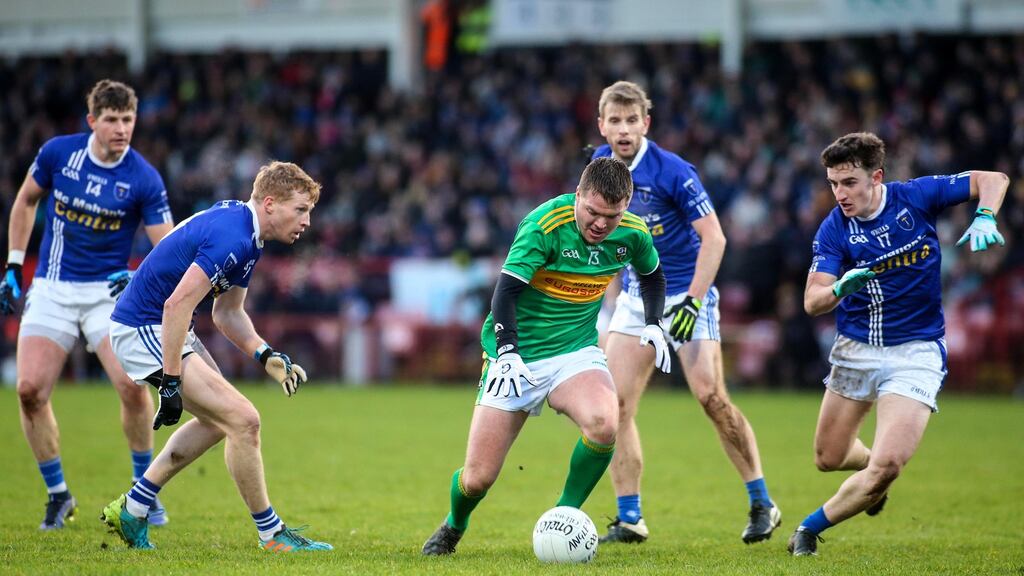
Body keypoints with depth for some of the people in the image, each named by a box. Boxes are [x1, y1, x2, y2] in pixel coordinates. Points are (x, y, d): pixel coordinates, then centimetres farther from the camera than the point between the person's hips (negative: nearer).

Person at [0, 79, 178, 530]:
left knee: (132, 385, -20)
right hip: (51, 290, 2)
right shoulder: (57, 153, -5)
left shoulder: (144, 179, -11)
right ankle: (58, 495, 7)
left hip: (109, 290, -2)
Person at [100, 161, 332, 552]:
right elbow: (177, 304, -29)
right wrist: (171, 381, -27)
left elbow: (228, 313, 17)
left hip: (160, 329, 11)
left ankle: (131, 509, 27)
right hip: (144, 330, -11)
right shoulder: (230, 238, -24)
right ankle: (272, 534, -2)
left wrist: (267, 356, 3)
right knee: (242, 420, -13)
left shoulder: (244, 233, 9)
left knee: (218, 421, 24)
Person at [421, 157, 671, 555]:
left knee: (604, 423, -32)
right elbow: (506, 290, -22)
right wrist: (507, 353, -33)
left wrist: (653, 324, 4)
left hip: (576, 351, 3)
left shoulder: (633, 234, -4)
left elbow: (652, 275, 19)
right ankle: (453, 527, 32)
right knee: (478, 478, -6)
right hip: (517, 356, -3)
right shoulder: (545, 224, -20)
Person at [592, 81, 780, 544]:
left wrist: (693, 301, -24)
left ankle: (762, 505, 0)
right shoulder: (601, 163, 1)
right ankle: (629, 519, 0)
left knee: (711, 397, -14)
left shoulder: (672, 172, -18)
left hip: (685, 295, -6)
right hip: (635, 298, 6)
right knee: (615, 404, -6)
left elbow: (714, 238, -17)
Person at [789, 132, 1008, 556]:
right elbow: (812, 302, -17)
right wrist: (840, 289, -39)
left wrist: (985, 219, -21)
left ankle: (812, 527, 4)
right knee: (829, 458, 12)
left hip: (916, 351, -2)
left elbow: (993, 179, -2)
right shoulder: (834, 229, -10)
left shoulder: (917, 197, -10)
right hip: (856, 350, 2)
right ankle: (873, 464, 47)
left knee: (886, 466, -17)